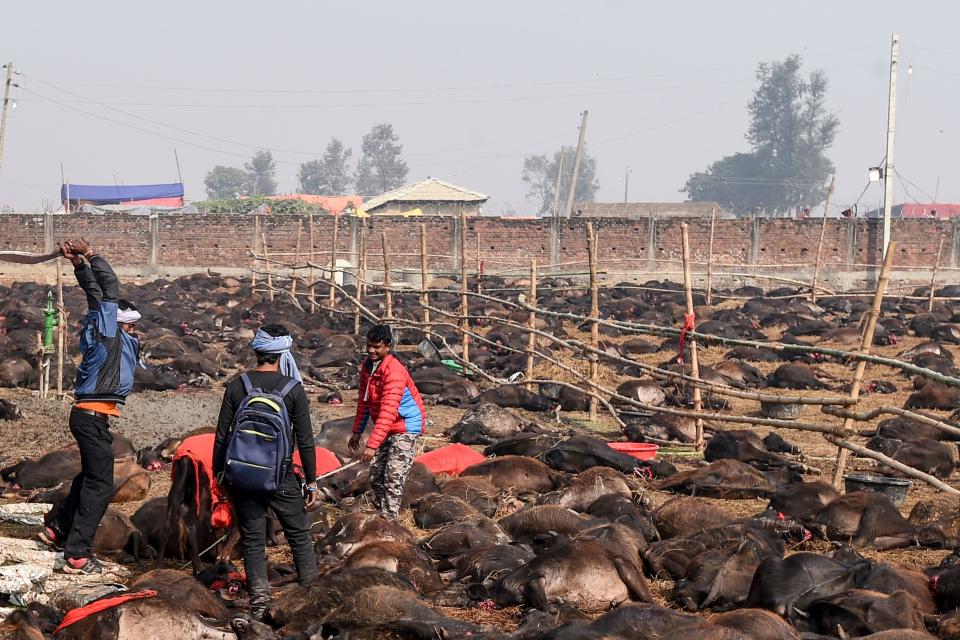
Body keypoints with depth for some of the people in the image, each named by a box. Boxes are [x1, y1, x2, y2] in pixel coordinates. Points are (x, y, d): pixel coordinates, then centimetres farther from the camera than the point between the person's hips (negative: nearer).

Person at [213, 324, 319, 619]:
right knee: (299, 535, 13)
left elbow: (221, 435, 0)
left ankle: (259, 598, 2)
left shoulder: (237, 385, -2)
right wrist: (311, 481, 5)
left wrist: (218, 473, 11)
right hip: (281, 478, -2)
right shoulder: (293, 389, -7)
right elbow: (305, 441, -4)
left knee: (252, 539, 8)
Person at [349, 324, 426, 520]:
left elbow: (388, 411, -32)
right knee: (375, 477, 11)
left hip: (405, 428, -9)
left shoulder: (394, 371, -25)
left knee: (393, 479, -17)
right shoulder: (367, 366, 3)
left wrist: (372, 445, -37)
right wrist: (357, 431, 14)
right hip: (385, 430, 9)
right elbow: (364, 401, 16)